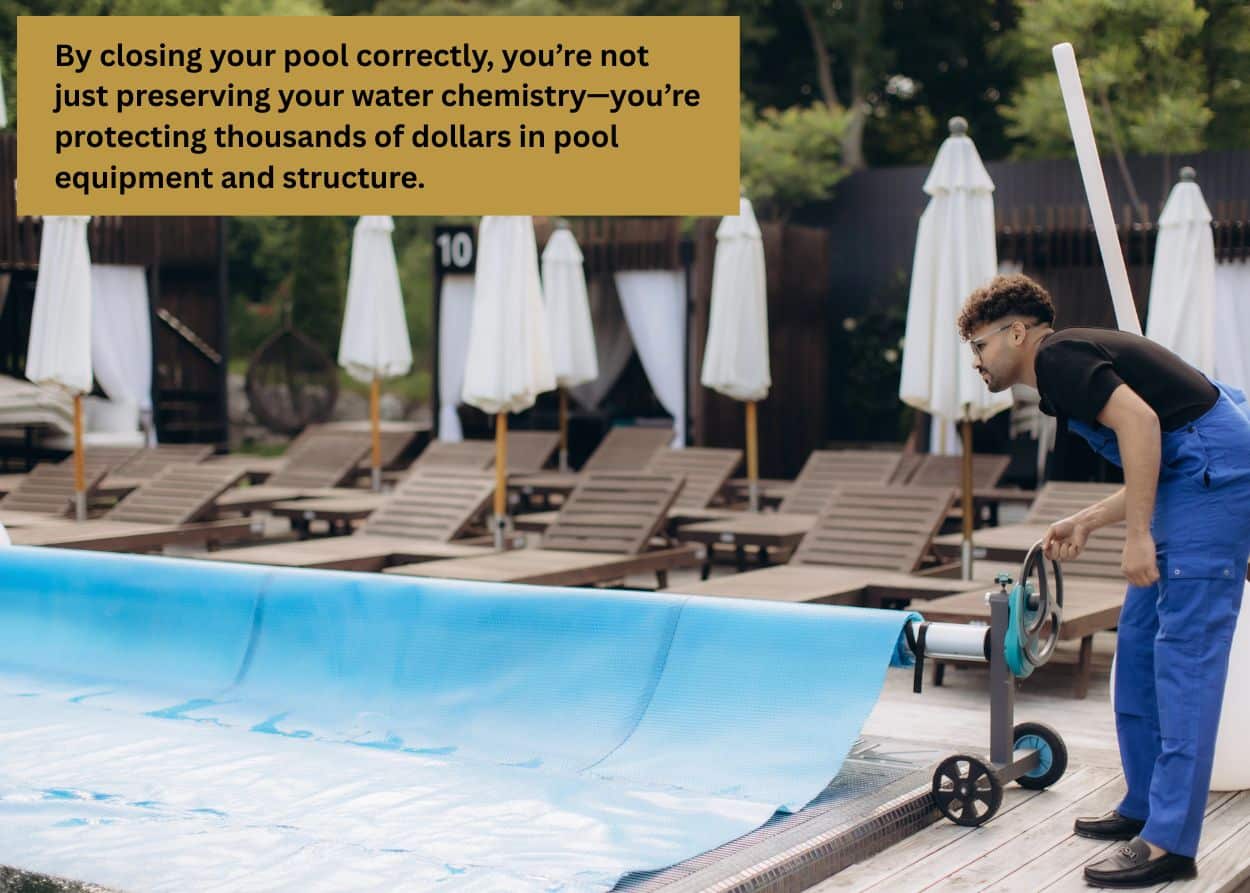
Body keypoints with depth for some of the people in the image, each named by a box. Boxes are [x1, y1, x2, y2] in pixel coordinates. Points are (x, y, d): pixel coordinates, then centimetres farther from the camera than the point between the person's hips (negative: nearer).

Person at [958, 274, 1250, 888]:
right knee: (1140, 642, 14)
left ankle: (1169, 841, -12)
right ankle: (1146, 806, 22)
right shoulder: (1071, 363, 23)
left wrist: (1138, 534, -23)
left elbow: (1139, 420, -22)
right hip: (1200, 477, 11)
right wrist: (1087, 521, 26)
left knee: (1184, 652, -12)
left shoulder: (1059, 356, -7)